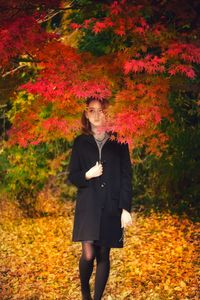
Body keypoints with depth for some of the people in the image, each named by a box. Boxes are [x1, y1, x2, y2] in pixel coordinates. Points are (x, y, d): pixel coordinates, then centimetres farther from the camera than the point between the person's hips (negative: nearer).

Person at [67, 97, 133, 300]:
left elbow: (126, 177, 2)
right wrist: (87, 175, -13)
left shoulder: (118, 142, 4)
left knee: (103, 255, 3)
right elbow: (72, 177, 9)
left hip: (111, 207, 0)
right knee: (88, 254, -11)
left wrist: (126, 209, -5)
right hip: (88, 206, 0)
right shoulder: (80, 142, 6)